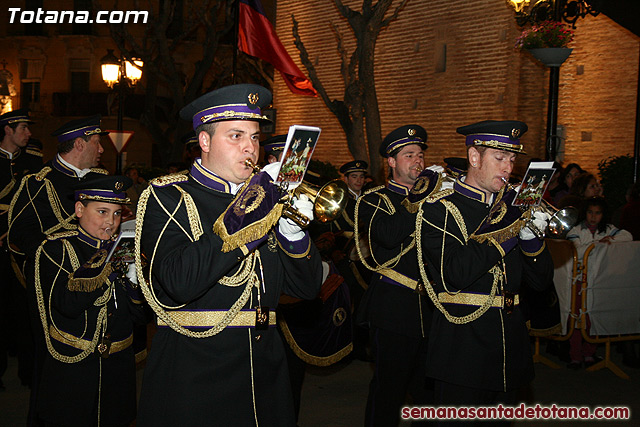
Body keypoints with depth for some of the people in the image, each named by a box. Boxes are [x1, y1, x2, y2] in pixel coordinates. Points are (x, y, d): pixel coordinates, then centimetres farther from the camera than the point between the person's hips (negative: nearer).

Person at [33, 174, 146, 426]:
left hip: (118, 368, 4)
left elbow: (142, 315, 3)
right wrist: (108, 262, -22)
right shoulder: (57, 249, -4)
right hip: (71, 370, -3)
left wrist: (133, 278, -15)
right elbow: (69, 304, -21)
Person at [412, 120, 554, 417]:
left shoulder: (511, 207, 11)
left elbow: (540, 281, 11)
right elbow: (455, 274, -22)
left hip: (509, 345, 6)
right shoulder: (440, 208, -6)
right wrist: (512, 229, -16)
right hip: (462, 345, -6)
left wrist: (531, 237, -9)